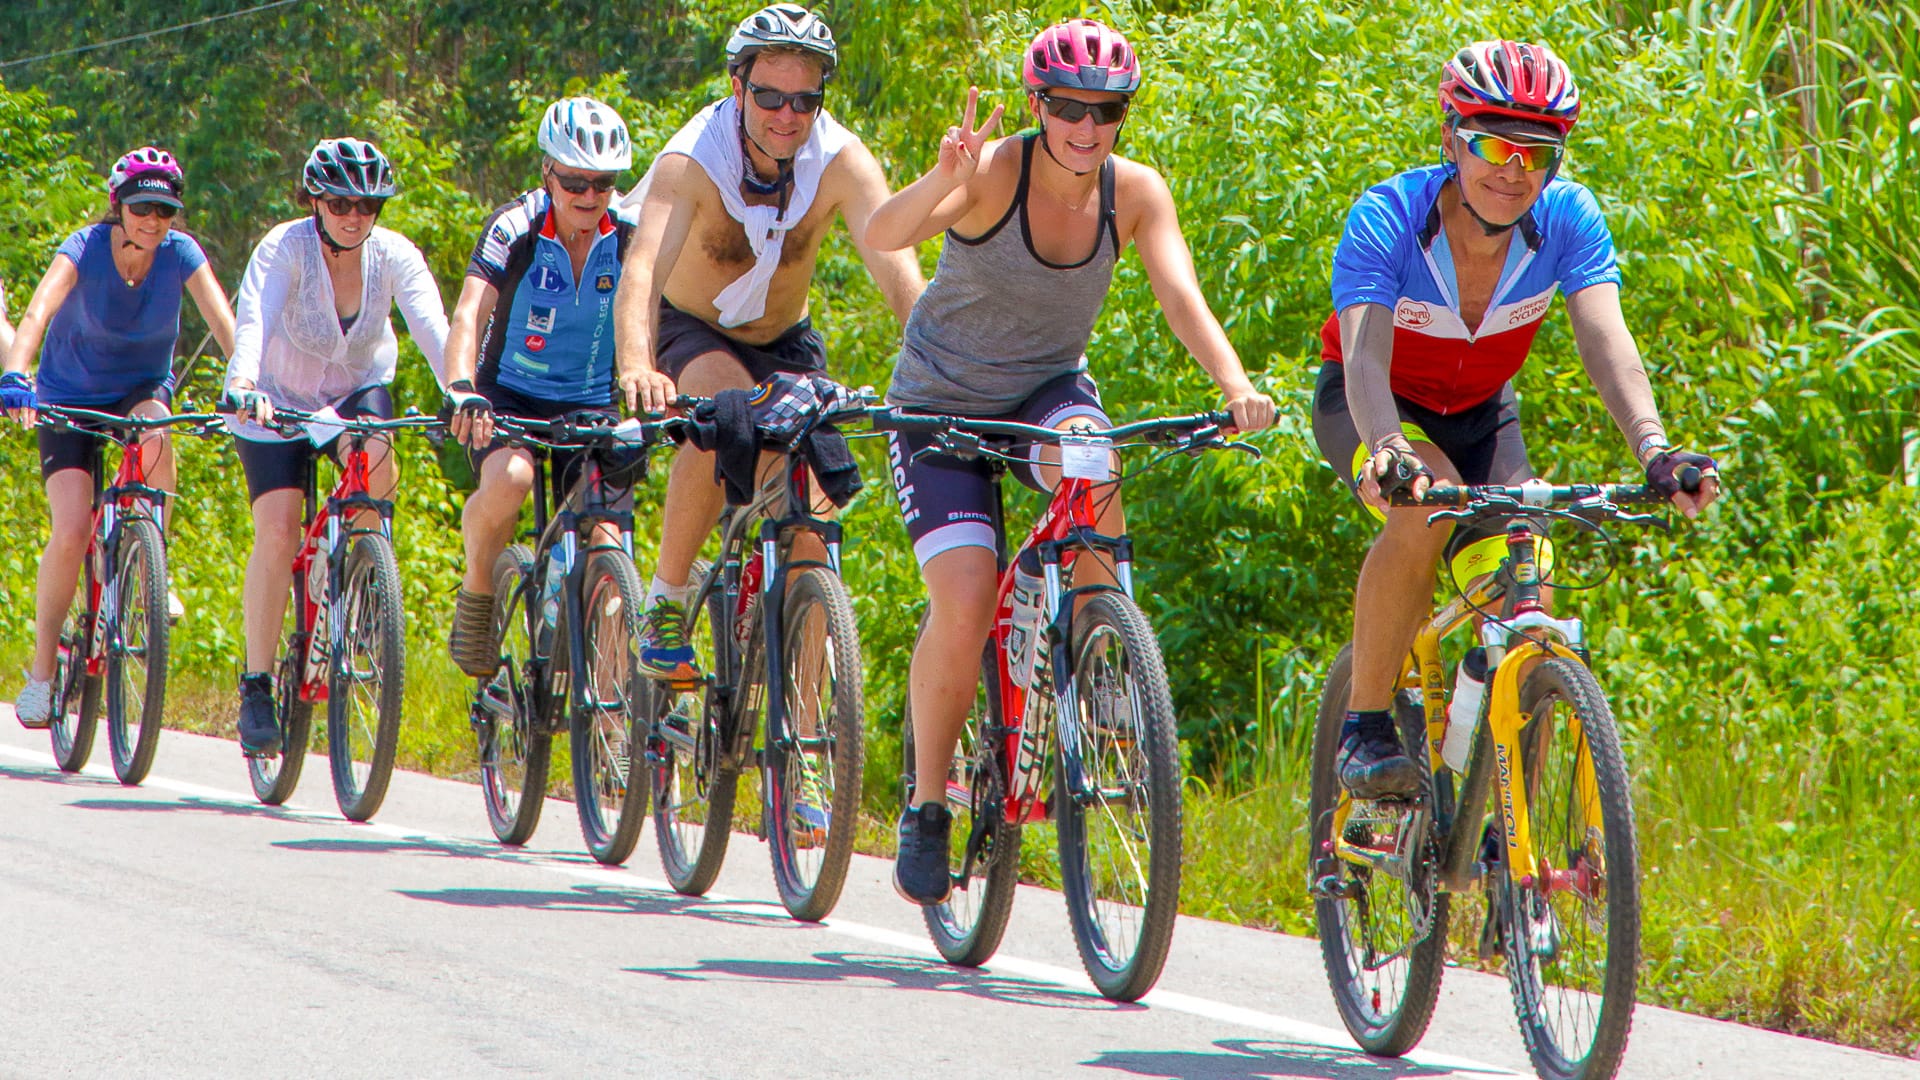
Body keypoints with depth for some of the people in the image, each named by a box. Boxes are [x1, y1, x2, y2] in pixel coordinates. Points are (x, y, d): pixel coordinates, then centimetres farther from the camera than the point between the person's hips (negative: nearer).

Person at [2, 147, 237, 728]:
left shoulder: (181, 254, -15)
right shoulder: (85, 248, -22)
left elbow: (224, 323, -25)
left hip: (141, 389, 2)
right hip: (70, 395, -2)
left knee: (151, 432, -36)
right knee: (71, 533, -18)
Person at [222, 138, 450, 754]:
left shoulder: (394, 256, -18)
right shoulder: (286, 247, -24)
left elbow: (434, 330, -31)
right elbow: (253, 321, -40)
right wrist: (243, 386, -59)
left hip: (357, 391, 2)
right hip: (279, 400, -2)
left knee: (378, 466, -32)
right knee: (277, 536, -18)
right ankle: (257, 685, -7)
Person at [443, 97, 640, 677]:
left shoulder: (630, 239, -7)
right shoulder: (514, 228, -15)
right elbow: (469, 315, -27)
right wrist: (461, 390, -46)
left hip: (592, 407, 2)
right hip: (510, 398, -2)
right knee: (508, 479, -33)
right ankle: (476, 597, -8)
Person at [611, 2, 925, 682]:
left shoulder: (841, 162, -23)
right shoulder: (691, 160, -30)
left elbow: (896, 268, -35)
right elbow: (643, 271, -44)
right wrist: (637, 368, -63)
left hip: (785, 342, 3)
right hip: (692, 333, -3)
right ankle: (666, 600, -22)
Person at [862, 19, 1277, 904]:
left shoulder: (1134, 192, -12)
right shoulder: (994, 172, -23)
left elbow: (1180, 294, -25)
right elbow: (883, 235, -39)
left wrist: (1234, 382, -44)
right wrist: (943, 182, -60)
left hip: (1048, 388, 3)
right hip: (943, 401, -3)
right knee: (965, 605, -19)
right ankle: (925, 805, 0)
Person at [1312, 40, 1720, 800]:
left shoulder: (1568, 219, -23)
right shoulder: (1386, 220, -31)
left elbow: (1605, 339, -35)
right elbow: (1365, 355, -43)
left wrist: (1653, 447, -53)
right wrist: (1388, 448, -64)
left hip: (1480, 415, 3)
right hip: (1371, 408, -3)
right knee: (1427, 504, -35)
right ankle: (1364, 727, -22)